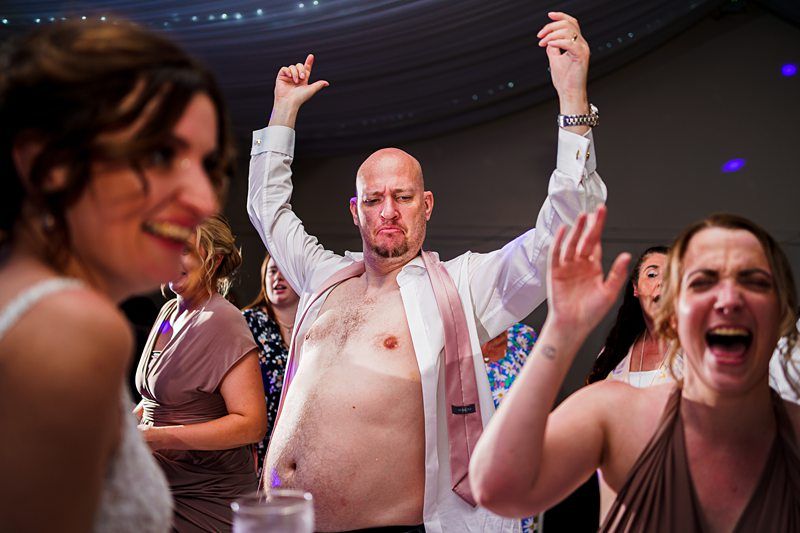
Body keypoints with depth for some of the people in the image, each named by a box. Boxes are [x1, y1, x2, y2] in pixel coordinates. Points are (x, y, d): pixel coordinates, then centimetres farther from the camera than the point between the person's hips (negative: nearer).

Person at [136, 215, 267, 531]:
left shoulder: (222, 321, -17)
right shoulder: (169, 312, 7)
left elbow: (251, 424, -25)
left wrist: (157, 437, -26)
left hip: (206, 496, -7)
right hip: (162, 482, 8)